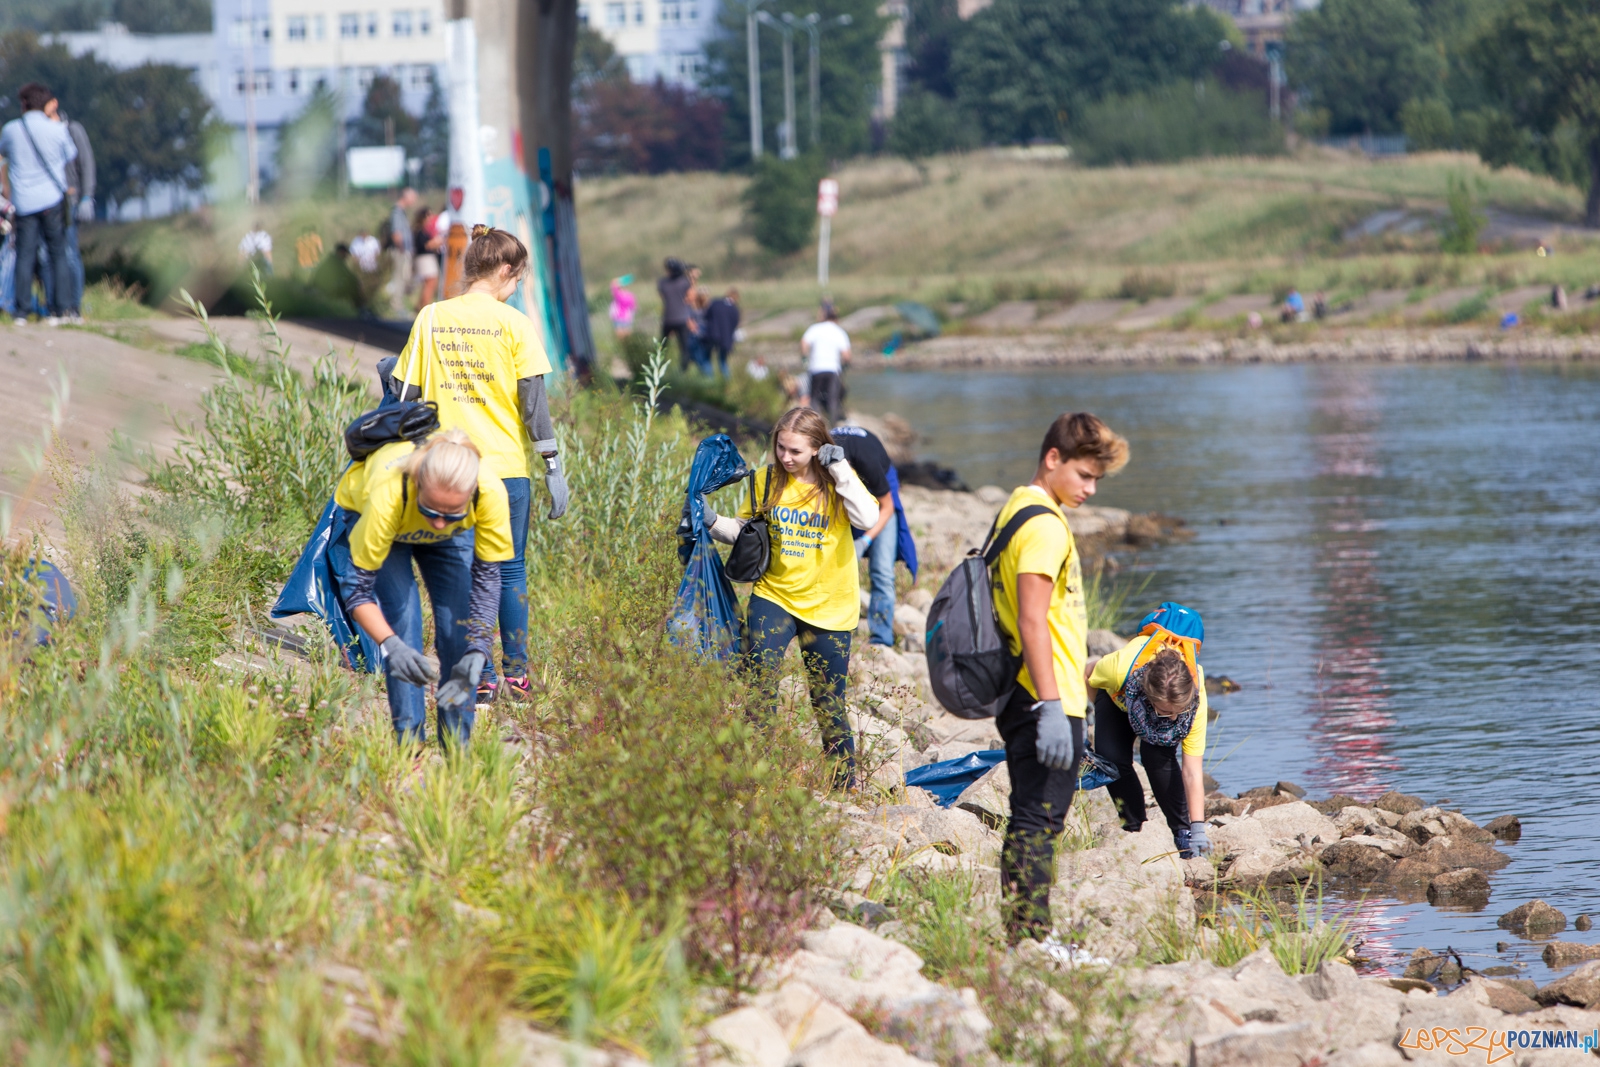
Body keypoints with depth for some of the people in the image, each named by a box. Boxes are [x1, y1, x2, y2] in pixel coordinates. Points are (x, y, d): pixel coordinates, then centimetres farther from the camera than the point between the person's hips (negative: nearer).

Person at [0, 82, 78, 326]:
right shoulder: (57, 129, -5)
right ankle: (60, 309, 1)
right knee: (59, 253, 6)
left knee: (25, 255, 4)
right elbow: (71, 155, 12)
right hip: (52, 198, -1)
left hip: (24, 202, 1)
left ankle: (20, 312, 2)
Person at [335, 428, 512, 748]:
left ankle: (457, 744, 2)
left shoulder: (490, 493, -39)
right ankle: (410, 740, -12)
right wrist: (392, 646, -50)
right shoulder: (389, 494, -46)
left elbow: (487, 577, -25)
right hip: (363, 515, -2)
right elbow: (357, 589, -36)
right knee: (402, 615, -20)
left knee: (459, 624, -10)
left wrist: (477, 652, -35)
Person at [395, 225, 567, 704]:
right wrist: (553, 467, -3)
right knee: (511, 570, 11)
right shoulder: (514, 324, -6)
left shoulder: (430, 319, 2)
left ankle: (480, 679, 4)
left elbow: (407, 395, 4)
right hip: (506, 466, -2)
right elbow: (533, 401, -7)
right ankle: (516, 671, 11)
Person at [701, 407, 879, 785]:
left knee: (828, 700, 6)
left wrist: (840, 470, -20)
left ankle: (846, 783, 19)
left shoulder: (837, 479, -5)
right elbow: (745, 530, 12)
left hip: (828, 605, -2)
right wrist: (713, 522, -6)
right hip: (774, 597, 2)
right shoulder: (768, 480, 1)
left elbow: (867, 519, -22)